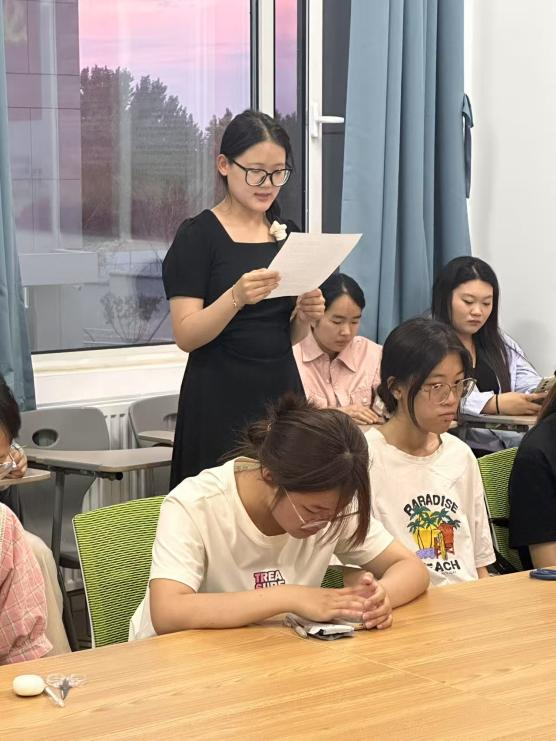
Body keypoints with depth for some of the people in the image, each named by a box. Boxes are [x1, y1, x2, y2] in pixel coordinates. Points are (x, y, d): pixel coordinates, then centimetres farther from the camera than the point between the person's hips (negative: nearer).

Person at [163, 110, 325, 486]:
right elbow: (187, 335, -12)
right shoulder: (198, 235, -6)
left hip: (281, 389, 5)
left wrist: (305, 316, -5)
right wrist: (236, 297, -27)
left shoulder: (288, 233, 10)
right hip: (221, 400, -5)